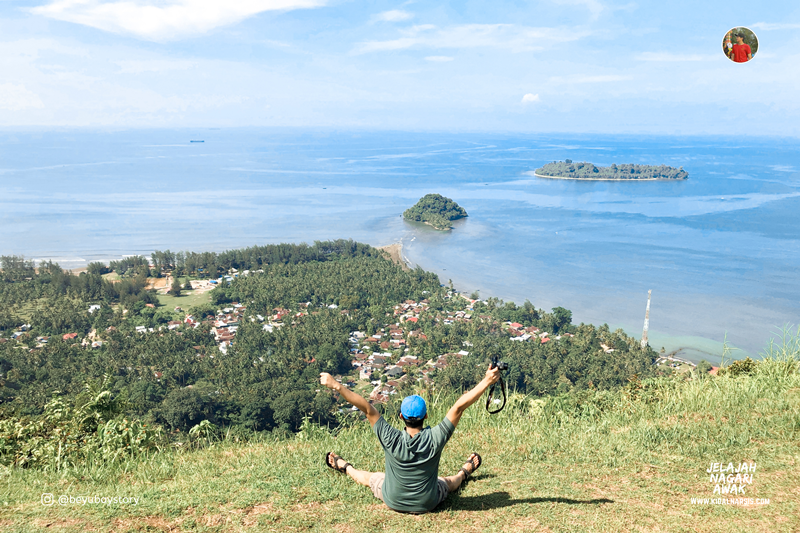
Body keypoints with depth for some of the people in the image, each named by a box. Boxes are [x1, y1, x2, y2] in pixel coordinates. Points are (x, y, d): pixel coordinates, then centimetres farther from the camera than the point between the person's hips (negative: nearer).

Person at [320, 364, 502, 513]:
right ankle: (465, 472, 63)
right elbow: (459, 406, -31)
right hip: (428, 504, 0)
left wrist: (336, 386, -32)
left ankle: (343, 466, 57)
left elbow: (367, 408, -33)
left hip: (392, 501, 0)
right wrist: (487, 381, -31)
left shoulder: (392, 439, -30)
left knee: (369, 477, 30)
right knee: (449, 482, 33)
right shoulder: (435, 439, -30)